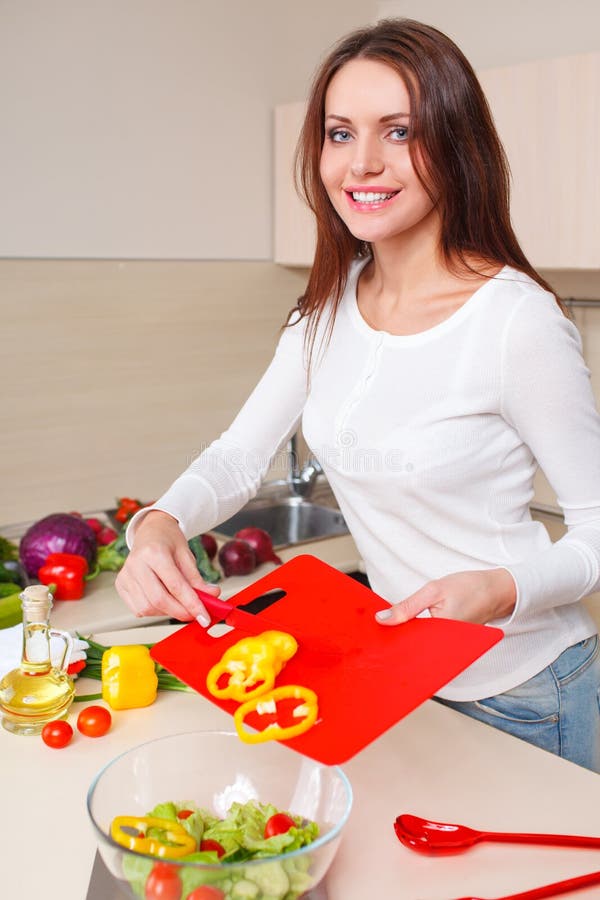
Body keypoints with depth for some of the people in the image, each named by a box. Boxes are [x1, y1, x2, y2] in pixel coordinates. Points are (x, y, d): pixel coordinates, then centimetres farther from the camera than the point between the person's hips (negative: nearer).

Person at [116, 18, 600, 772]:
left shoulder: (518, 320, -24)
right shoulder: (331, 305, -3)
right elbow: (239, 455, -1)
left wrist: (501, 590, -33)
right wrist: (160, 524, -20)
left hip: (523, 699, -6)